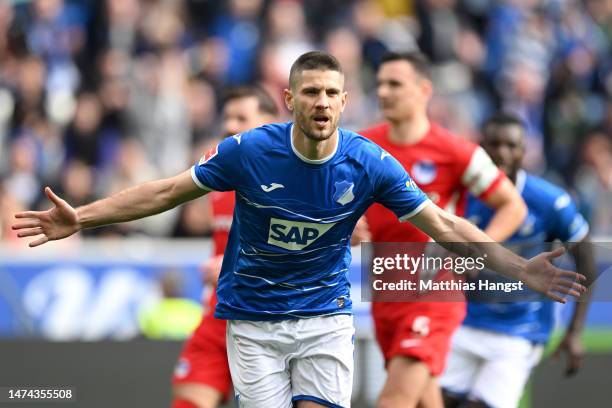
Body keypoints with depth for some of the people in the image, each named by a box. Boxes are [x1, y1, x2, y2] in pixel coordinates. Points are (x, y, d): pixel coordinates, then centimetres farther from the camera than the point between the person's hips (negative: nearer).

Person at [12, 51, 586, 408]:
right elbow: (166, 192, -4)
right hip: (254, 320, -1)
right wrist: (80, 218, -9)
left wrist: (521, 269, -13)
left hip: (324, 316, 1)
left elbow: (444, 226, -5)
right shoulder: (248, 151, -14)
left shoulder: (370, 164, -10)